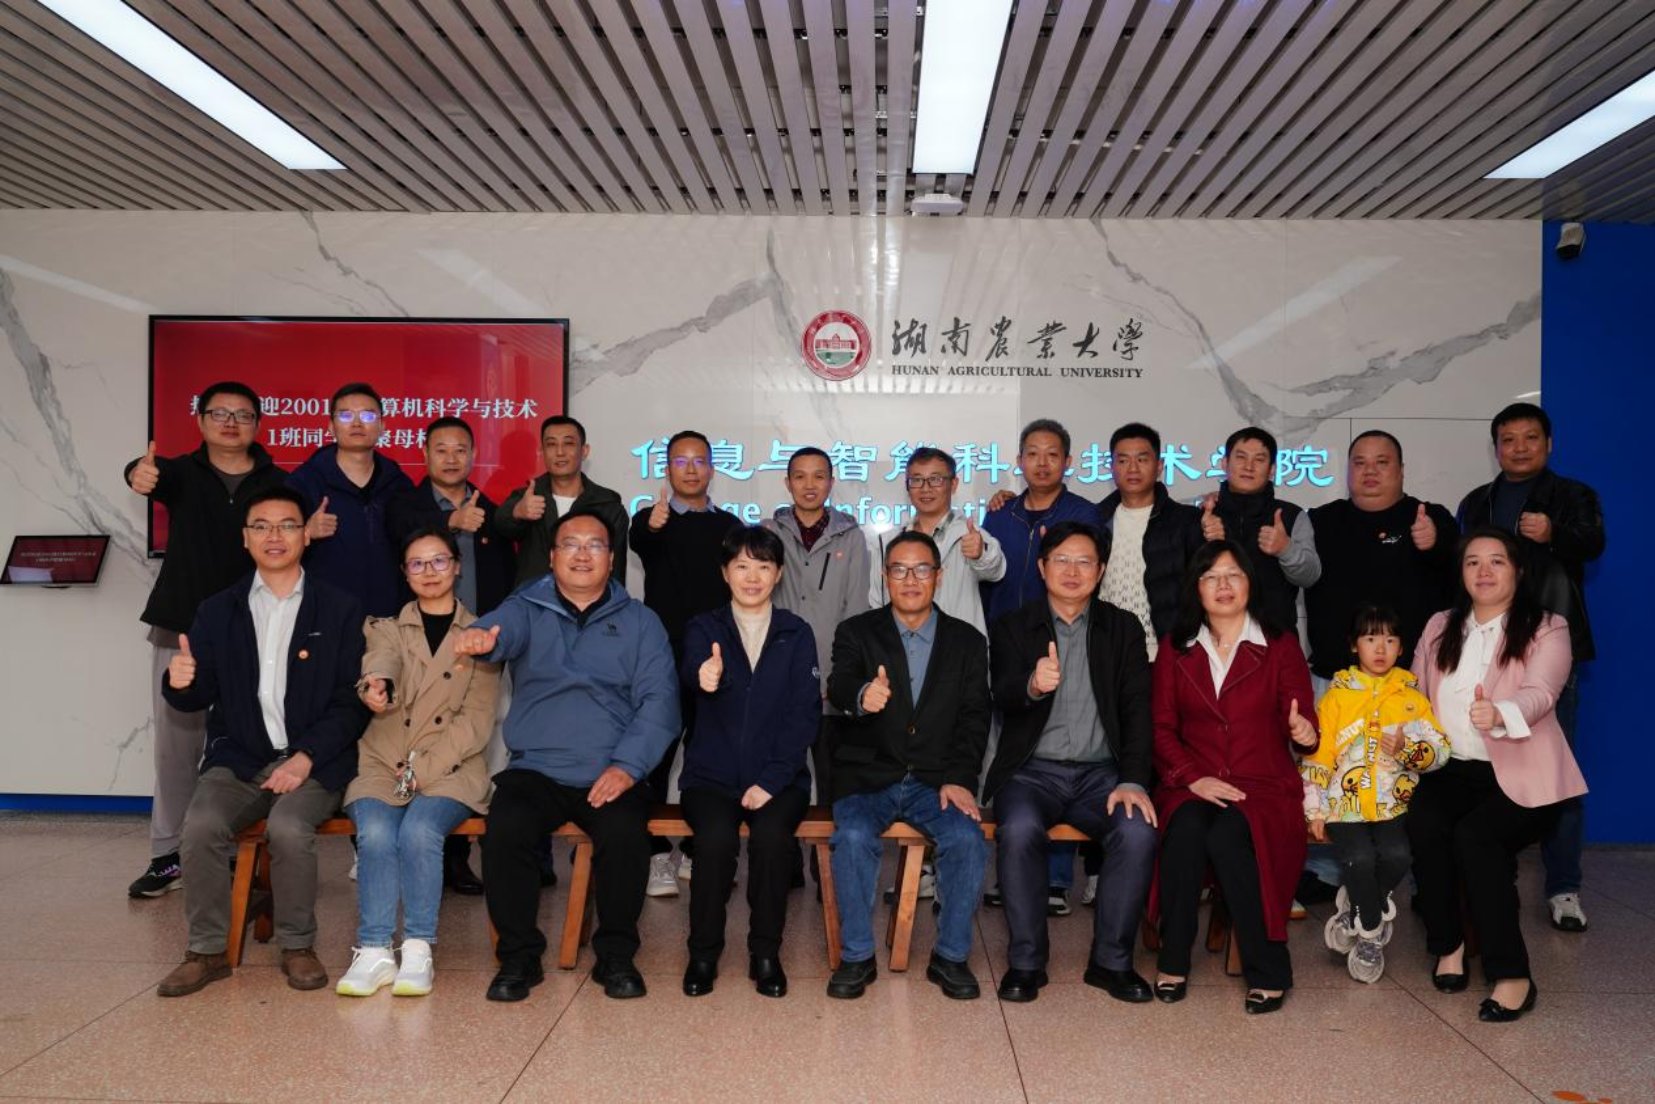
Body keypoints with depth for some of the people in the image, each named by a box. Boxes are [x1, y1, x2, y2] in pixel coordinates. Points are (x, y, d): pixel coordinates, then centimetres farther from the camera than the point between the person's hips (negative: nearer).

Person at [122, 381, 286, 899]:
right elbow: (154, 474, -19)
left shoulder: (278, 483, 4)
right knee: (175, 745, 6)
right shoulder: (182, 473, 4)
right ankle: (167, 855, 17)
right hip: (181, 630, 1)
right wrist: (140, 474, -44)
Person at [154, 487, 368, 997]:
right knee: (201, 826, -25)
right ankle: (207, 950, -6)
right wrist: (180, 682, -15)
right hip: (238, 759, 3)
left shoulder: (340, 610, 3)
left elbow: (353, 702, -2)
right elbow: (199, 696, 9)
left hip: (313, 762, -3)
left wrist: (305, 758, -14)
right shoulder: (218, 611, 13)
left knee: (289, 828, -30)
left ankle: (298, 946, -7)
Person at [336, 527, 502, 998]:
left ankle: (418, 952, -17)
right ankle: (374, 953, -18)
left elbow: (477, 722, 1)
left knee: (419, 831, -29)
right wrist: (377, 686, -37)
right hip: (382, 763, 1)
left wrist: (422, 769, -10)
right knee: (375, 833, -27)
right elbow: (380, 663, -12)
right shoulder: (388, 628, 15)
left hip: (450, 768, -1)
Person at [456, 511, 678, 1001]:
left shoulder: (640, 622, 11)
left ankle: (616, 956, -5)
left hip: (611, 775, 0)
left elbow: (658, 699, 2)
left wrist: (627, 765, -14)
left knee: (625, 832, -29)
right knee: (506, 828, -28)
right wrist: (480, 638, -40)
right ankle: (519, 956, -6)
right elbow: (503, 630, -13)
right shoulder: (526, 609, 11)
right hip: (534, 771, 1)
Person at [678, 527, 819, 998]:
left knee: (772, 835, -29)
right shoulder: (705, 628, 7)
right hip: (711, 776, 0)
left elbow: (804, 714, 0)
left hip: (778, 778, 0)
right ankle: (703, 953, -7)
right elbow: (691, 669, -17)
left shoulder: (796, 633, 8)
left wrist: (771, 780, -12)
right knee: (716, 836, -28)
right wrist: (704, 675, -44)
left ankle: (766, 953, -8)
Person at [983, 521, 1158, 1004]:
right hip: (1032, 771, -1)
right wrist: (1033, 686, -35)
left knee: (1139, 830, -27)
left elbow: (1137, 709, 3)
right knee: (1019, 829, -31)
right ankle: (1026, 961, -13)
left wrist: (1133, 781, -12)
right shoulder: (1013, 627, 6)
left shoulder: (1123, 628, 10)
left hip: (1100, 772, 2)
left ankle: (1112, 960, -8)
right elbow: (1004, 698, -10)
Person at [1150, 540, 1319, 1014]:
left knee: (1228, 836, -32)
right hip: (1193, 784, 1)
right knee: (1186, 830, -32)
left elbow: (1301, 722, 3)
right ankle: (1173, 961, -19)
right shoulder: (1175, 648, 11)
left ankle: (1268, 971, -17)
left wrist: (1305, 733, -22)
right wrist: (1193, 777, -11)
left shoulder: (1280, 645, 8)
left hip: (1264, 784, -1)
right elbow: (1161, 727, 5)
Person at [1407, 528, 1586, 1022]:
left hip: (1520, 774, -3)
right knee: (1423, 824, -27)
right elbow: (1416, 694, 16)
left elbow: (1539, 694, -18)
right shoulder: (1440, 627, 16)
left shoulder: (1546, 629, 1)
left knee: (1475, 835, -31)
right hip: (1452, 768, 4)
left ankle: (1513, 976, -22)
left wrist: (1500, 715, -40)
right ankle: (1448, 945, -8)